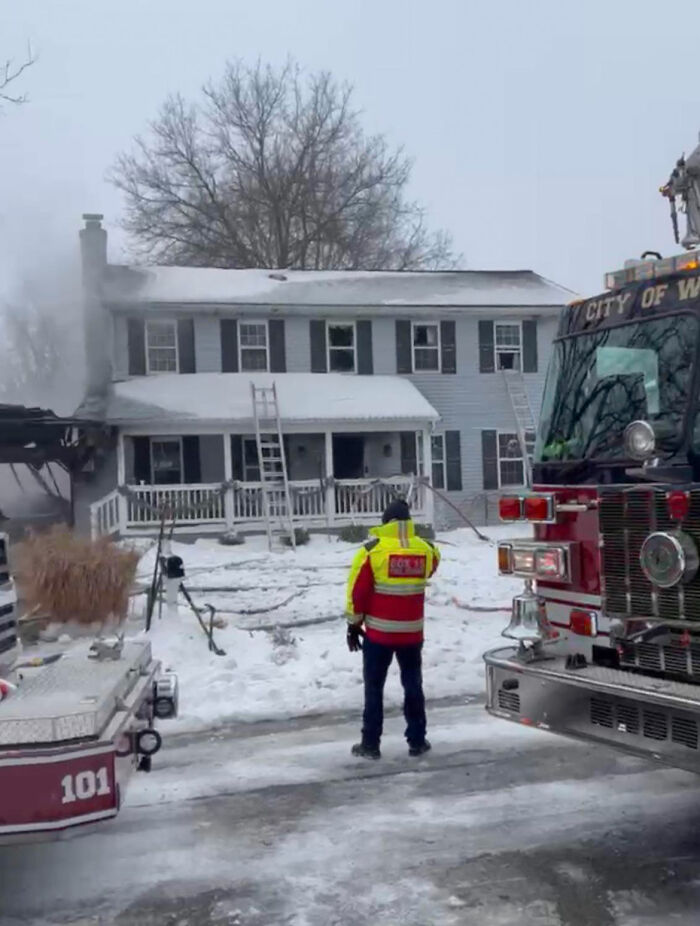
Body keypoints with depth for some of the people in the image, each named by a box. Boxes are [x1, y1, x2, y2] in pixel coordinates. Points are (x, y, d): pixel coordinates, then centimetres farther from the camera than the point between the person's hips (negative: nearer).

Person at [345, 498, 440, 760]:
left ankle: (370, 744, 11)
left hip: (379, 632, -3)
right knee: (413, 685, 14)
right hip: (412, 632, 3)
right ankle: (417, 741, 18)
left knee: (374, 688, 7)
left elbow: (357, 591, -9)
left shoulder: (372, 550, -11)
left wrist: (354, 624, 1)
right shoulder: (426, 549, -2)